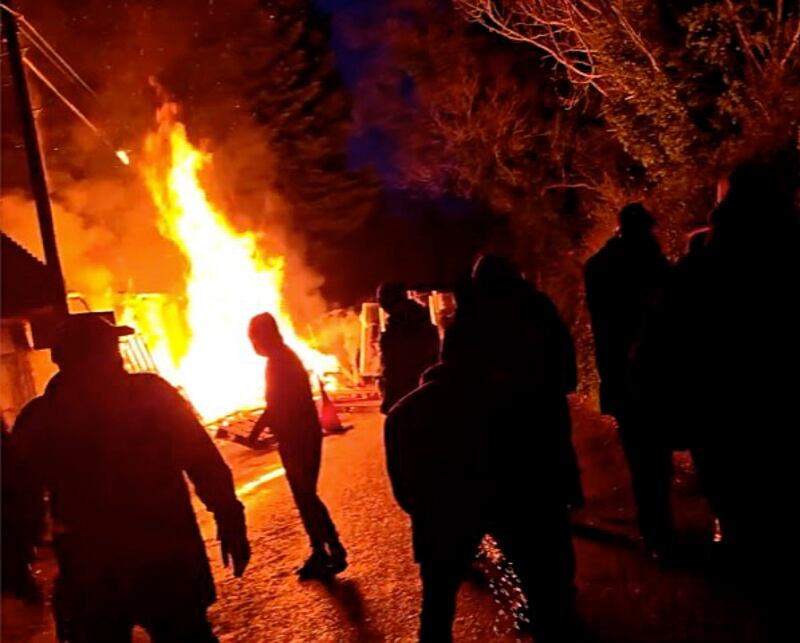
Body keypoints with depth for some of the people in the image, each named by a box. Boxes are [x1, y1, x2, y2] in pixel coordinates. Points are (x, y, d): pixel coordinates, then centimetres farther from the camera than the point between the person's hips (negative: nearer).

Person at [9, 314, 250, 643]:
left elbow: (21, 485, 14)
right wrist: (230, 520, -6)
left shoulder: (39, 418, -1)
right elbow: (204, 461, -10)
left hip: (90, 569, 1)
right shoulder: (150, 392, -7)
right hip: (166, 555, -1)